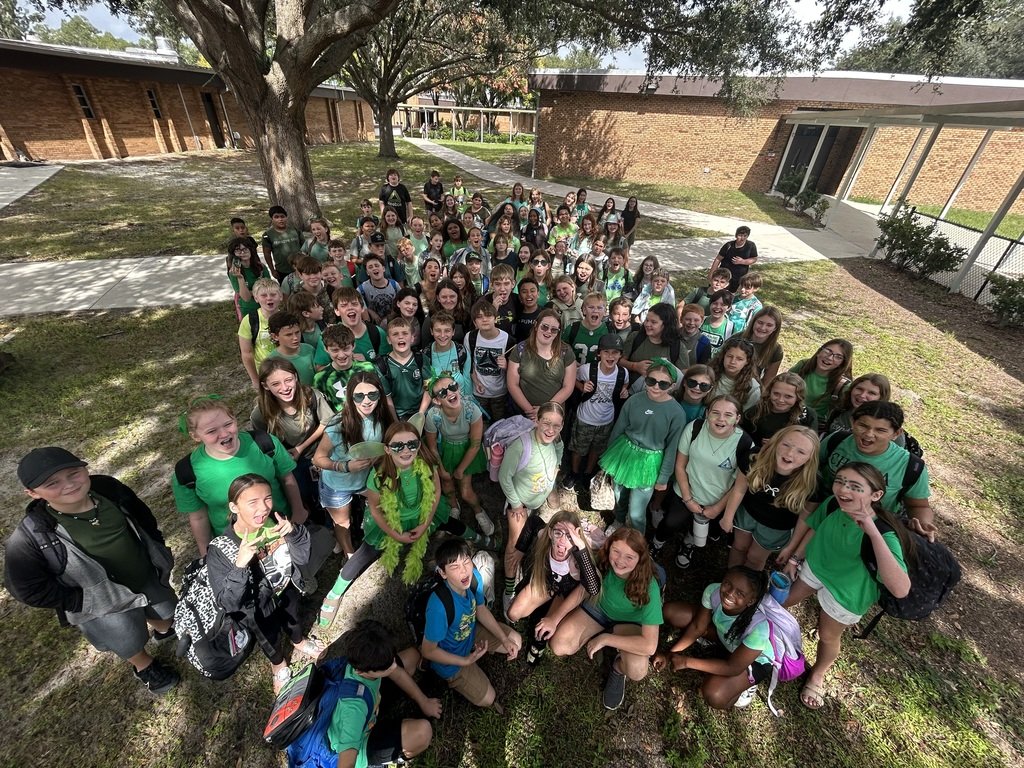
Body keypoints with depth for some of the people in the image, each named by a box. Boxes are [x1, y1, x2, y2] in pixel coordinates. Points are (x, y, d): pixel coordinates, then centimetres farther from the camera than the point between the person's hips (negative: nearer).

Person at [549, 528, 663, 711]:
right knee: (559, 647, -16)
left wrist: (605, 639, -30)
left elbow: (649, 646, -36)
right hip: (598, 609, 3)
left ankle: (618, 668, 5)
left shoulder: (648, 587, -35)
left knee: (637, 670, -32)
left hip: (629, 622, -2)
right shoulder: (603, 564, -27)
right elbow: (581, 591, -10)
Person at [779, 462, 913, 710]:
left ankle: (817, 676, 52)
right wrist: (795, 557, 6)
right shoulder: (832, 504, -25)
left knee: (828, 636, 20)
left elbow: (900, 590, -52)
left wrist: (873, 532, -55)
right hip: (815, 565, 4)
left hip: (847, 591, -4)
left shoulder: (884, 534, -38)